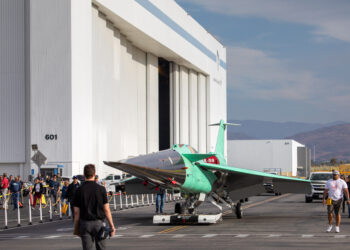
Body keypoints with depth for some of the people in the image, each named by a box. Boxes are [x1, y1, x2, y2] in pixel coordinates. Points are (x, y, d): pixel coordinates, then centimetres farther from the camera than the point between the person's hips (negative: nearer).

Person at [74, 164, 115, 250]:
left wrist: (76, 228, 7)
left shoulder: (79, 190, -4)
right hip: (98, 223, 0)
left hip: (85, 224, 0)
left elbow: (76, 212, -2)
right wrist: (111, 226, 2)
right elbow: (106, 209, -5)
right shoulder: (101, 189, -5)